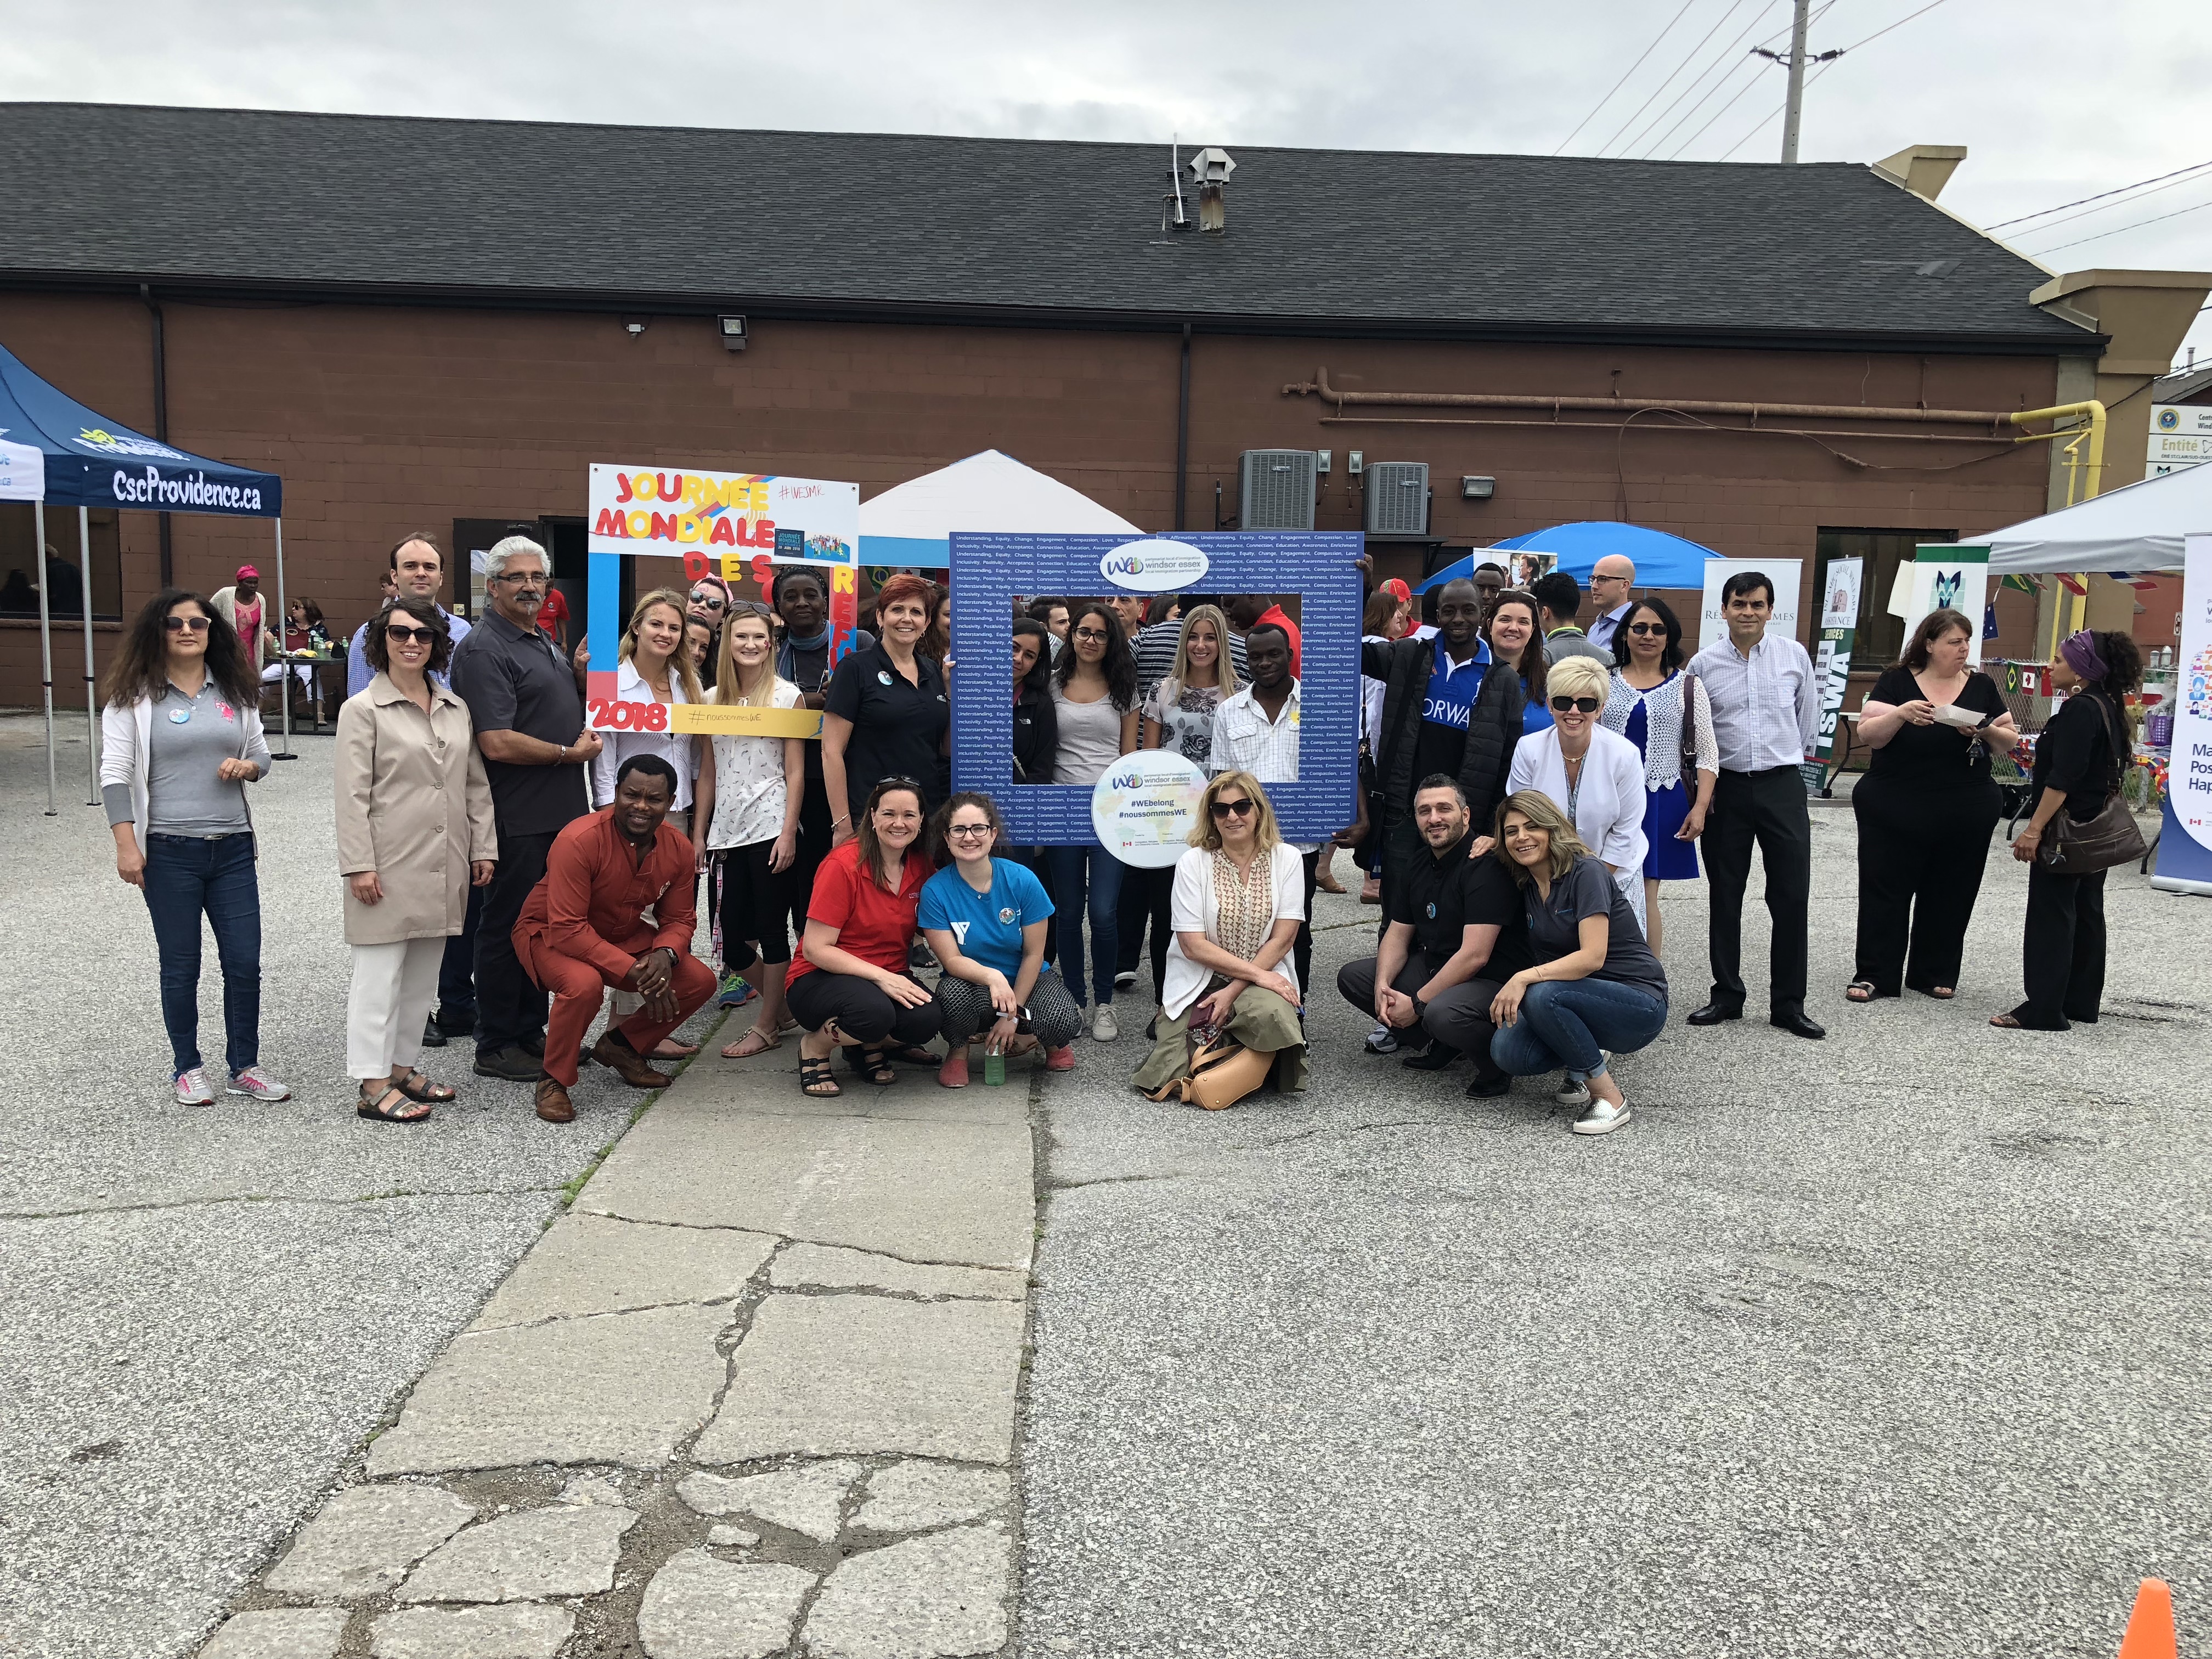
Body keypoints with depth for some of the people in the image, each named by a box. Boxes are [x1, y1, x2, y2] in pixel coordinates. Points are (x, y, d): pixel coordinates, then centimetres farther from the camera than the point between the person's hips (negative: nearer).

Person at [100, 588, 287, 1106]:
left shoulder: (235, 692, 9)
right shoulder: (134, 695, -2)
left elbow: (262, 754, 17)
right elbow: (114, 772, -6)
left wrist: (247, 766, -7)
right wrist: (126, 844, -13)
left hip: (232, 848, 3)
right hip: (169, 852, -3)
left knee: (244, 962, 4)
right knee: (181, 967, 7)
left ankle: (245, 1067, 18)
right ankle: (187, 1068, 22)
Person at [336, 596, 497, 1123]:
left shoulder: (455, 709, 12)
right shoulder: (363, 710, -4)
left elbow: (476, 785, 14)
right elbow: (352, 795, -9)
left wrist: (484, 848, 9)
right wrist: (359, 865, -14)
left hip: (444, 865, 6)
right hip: (390, 865, -6)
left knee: (424, 972, 13)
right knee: (381, 972, -2)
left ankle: (402, 1068, 24)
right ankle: (374, 1086, 2)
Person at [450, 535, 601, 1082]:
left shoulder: (541, 642, 16)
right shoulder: (485, 650, -14)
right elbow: (497, 743, -22)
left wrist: (585, 677, 12)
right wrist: (570, 753, -12)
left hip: (559, 811, 9)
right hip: (518, 817, -9)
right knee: (508, 926, 1)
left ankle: (531, 1032, 27)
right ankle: (496, 1047, 11)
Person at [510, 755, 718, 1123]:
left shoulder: (679, 849, -11)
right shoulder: (579, 840, -30)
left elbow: (680, 919, 0)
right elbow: (567, 928, -31)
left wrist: (664, 954, -25)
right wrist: (631, 972, -35)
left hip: (624, 936, 6)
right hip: (549, 935, -6)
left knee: (701, 981, -9)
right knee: (585, 983, -38)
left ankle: (620, 1045, 14)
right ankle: (554, 1079, -11)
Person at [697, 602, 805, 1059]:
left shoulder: (787, 695, 0)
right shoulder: (714, 698, 11)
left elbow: (795, 771, -4)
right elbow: (708, 773, 14)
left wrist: (788, 833, -12)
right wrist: (699, 834, 11)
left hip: (770, 825, -5)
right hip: (727, 829, 5)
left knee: (771, 929, 1)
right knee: (732, 938, 5)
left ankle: (767, 1026, 13)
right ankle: (782, 1004, 27)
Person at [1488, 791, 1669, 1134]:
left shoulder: (1586, 872, -15)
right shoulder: (1527, 886, 7)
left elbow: (1593, 956, -26)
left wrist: (1525, 978, -33)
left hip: (1640, 1004, -7)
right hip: (1585, 999, 7)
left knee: (1541, 996, -34)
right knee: (1506, 1051, -19)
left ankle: (1610, 1098, -17)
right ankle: (1586, 1061, 11)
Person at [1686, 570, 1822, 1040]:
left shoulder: (1794, 655, 2)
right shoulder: (1704, 663, 1)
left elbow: (1808, 718, 14)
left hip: (1783, 787, 0)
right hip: (1726, 789, 0)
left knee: (1791, 897, 0)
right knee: (1725, 897, 8)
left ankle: (1788, 1004, 9)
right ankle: (1726, 996, 20)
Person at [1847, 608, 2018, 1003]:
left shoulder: (1981, 685, 6)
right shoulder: (1897, 681, -3)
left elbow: (2010, 741, 8)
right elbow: (1867, 734, -10)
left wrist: (1985, 731, -13)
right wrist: (1901, 714, -26)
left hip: (1965, 816, 3)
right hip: (1894, 811, -3)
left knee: (1949, 896, 9)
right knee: (1884, 892, -1)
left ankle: (1936, 974, 22)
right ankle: (1872, 975, 6)